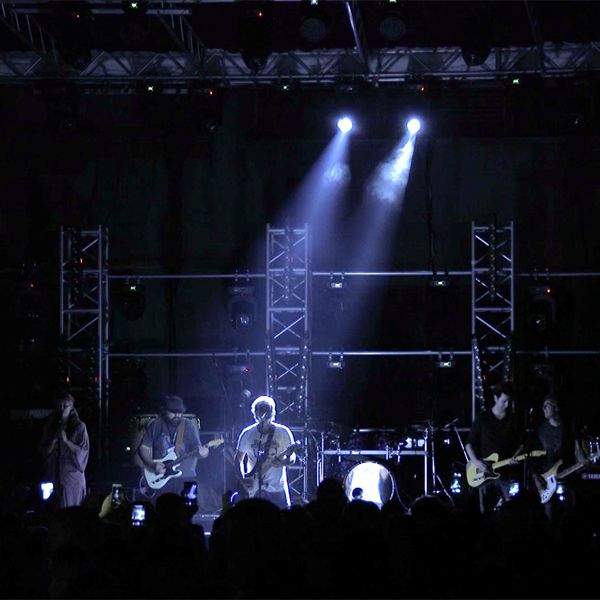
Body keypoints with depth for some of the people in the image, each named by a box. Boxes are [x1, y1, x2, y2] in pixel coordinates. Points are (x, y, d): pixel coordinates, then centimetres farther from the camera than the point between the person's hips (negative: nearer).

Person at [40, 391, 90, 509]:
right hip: (53, 475, 3)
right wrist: (55, 438, -10)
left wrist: (65, 440, -15)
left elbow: (83, 451, -5)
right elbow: (45, 451, 7)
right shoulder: (50, 426, 9)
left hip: (72, 475, -3)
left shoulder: (79, 427, 0)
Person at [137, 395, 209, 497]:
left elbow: (196, 446, 1)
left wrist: (201, 453, -23)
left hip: (185, 478, 0)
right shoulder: (156, 426, 6)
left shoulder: (189, 426, 6)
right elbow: (144, 448, 8)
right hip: (161, 480, 0)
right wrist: (153, 465, -9)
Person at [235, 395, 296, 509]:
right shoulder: (247, 434, 4)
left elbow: (292, 456, 5)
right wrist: (242, 478, -2)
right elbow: (239, 458, 13)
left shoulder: (283, 432, -1)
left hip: (277, 488, -1)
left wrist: (286, 461, -19)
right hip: (254, 489, 1)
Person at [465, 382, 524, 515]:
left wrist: (515, 457, -5)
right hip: (485, 473, -1)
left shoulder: (513, 420, 7)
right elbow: (469, 443, 3)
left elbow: (521, 443, 14)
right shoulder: (482, 418, 2)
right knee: (485, 513, 2)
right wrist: (476, 462, -12)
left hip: (507, 473, 1)